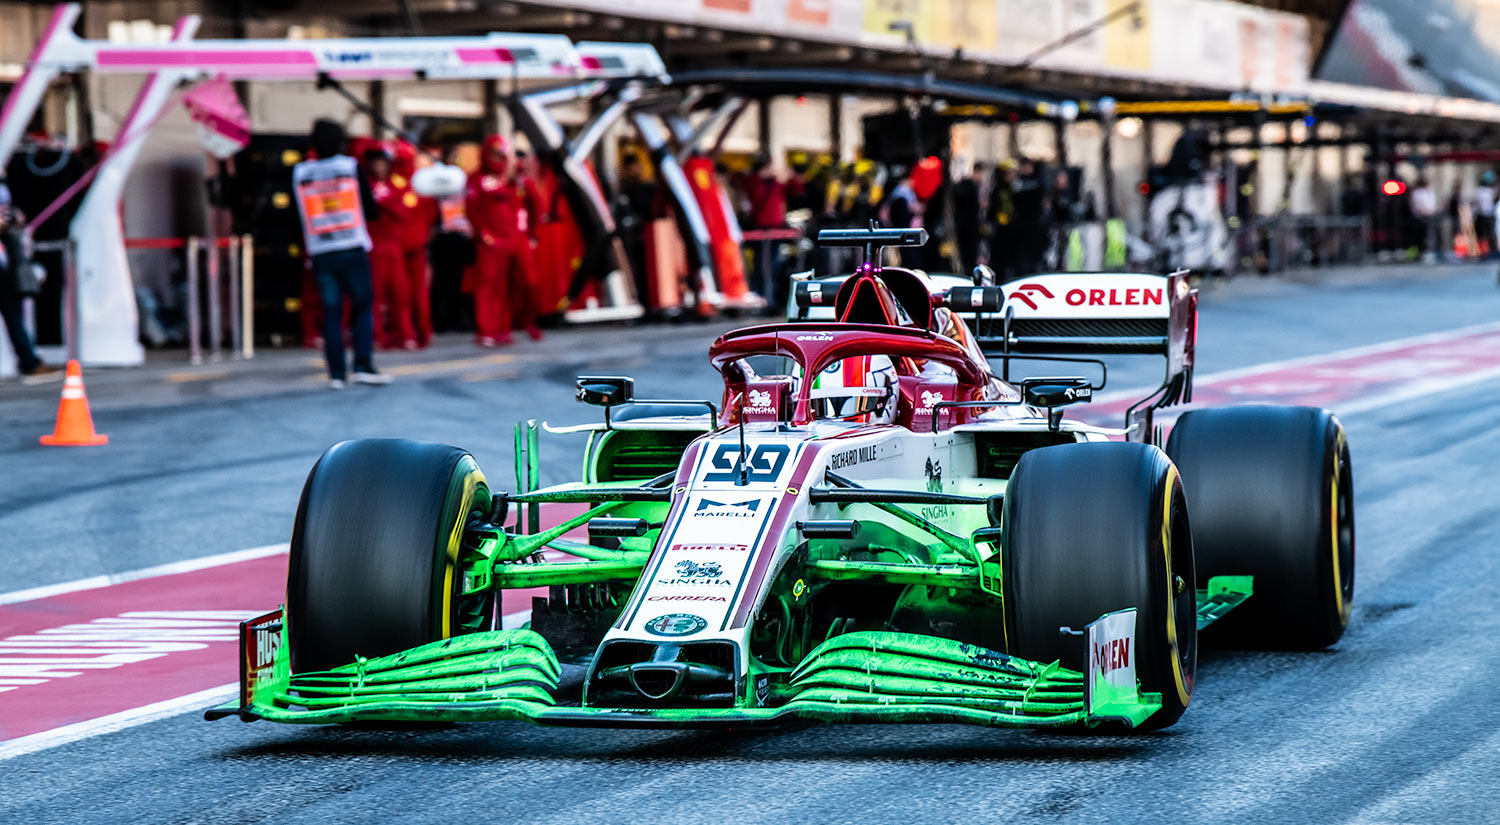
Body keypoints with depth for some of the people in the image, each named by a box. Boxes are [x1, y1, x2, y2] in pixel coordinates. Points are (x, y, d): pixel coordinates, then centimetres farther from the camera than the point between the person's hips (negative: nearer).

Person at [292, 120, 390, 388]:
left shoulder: (299, 172, 3)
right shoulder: (351, 167, -2)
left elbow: (296, 213, 9)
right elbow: (370, 207, 2)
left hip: (320, 253, 2)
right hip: (353, 249, -2)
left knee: (331, 311, 6)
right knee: (363, 306, 6)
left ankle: (336, 373, 1)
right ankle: (363, 366, -6)